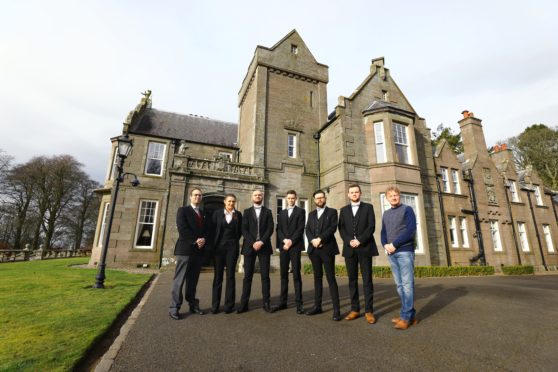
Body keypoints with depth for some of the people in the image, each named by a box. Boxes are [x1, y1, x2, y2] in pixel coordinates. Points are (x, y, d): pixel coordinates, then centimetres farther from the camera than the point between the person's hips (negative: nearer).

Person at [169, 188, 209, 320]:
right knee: (179, 280, -2)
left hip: (199, 251, 5)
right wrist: (195, 240, -15)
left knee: (193, 280, 11)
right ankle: (174, 308, 4)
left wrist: (203, 239, -8)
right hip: (185, 249, -5)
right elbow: (182, 229, -10)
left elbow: (207, 230, 12)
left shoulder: (204, 214, 19)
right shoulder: (183, 210, 3)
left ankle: (193, 305, 17)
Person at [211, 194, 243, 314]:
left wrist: (234, 241, 5)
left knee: (230, 275, 3)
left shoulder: (238, 214, 5)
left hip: (232, 247, 0)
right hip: (219, 247, 0)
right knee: (217, 275, 5)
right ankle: (215, 305, 14)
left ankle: (229, 305, 11)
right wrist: (214, 244, 1)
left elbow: (240, 231, 10)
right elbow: (213, 229, 4)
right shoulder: (217, 213, 3)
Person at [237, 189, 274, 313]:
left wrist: (261, 242, -12)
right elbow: (244, 230, 1)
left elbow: (270, 229, 1)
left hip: (264, 246, 0)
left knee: (265, 275, 1)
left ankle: (266, 303, 9)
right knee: (247, 275, 1)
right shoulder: (247, 212, 11)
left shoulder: (267, 211, 12)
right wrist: (253, 243, -12)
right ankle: (244, 303, 8)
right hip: (250, 246, 0)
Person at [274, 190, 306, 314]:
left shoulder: (300, 211, 5)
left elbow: (300, 229, -5)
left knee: (296, 275, -3)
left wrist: (291, 241, -14)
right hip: (283, 246, 4)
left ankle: (299, 303, 2)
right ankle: (283, 302, 14)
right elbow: (278, 229, 9)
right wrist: (284, 240, -8)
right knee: (284, 275, 7)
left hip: (295, 246, -4)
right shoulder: (282, 213, 18)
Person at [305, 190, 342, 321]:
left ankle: (336, 309, 1)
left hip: (327, 249, -4)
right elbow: (307, 230, 8)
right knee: (317, 277, 10)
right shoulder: (311, 214, 17)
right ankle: (317, 306, 18)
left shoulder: (332, 212, 5)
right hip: (314, 249, 4)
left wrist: (320, 239, -17)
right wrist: (313, 240, -11)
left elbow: (333, 228, -9)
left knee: (331, 278, -4)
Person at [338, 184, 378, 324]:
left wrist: (360, 240, -14)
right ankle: (355, 309, 13)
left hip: (365, 248, -2)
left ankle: (369, 311, 7)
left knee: (367, 280, 0)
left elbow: (371, 226, -3)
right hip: (349, 248, 3)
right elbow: (341, 228, 5)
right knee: (352, 280, 6)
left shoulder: (368, 207, 7)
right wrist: (349, 241, -11)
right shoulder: (344, 210, 14)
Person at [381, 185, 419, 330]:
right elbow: (384, 232, 14)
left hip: (405, 251, -5)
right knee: (399, 284, 7)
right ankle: (411, 315, 16)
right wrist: (386, 245, -6)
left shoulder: (407, 209, 0)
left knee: (407, 284, -3)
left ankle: (406, 316, 2)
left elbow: (411, 230, -11)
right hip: (391, 253, 6)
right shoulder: (386, 214, 16)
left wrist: (394, 244, -14)